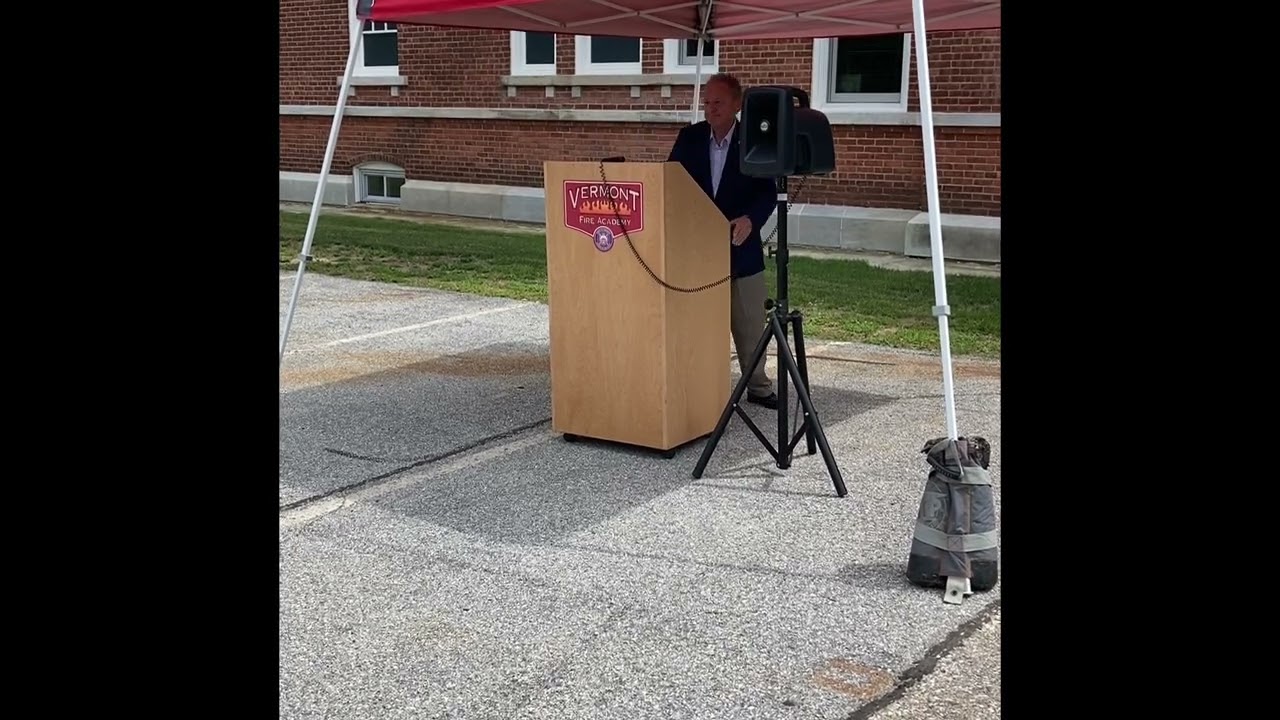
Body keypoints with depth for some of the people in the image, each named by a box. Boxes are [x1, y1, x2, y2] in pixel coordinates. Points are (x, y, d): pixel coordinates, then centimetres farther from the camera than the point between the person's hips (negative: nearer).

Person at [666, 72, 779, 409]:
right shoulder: (689, 137, 1)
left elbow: (768, 191, -11)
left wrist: (750, 219, -29)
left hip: (740, 246, -1)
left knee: (750, 322, 10)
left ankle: (758, 385, 25)